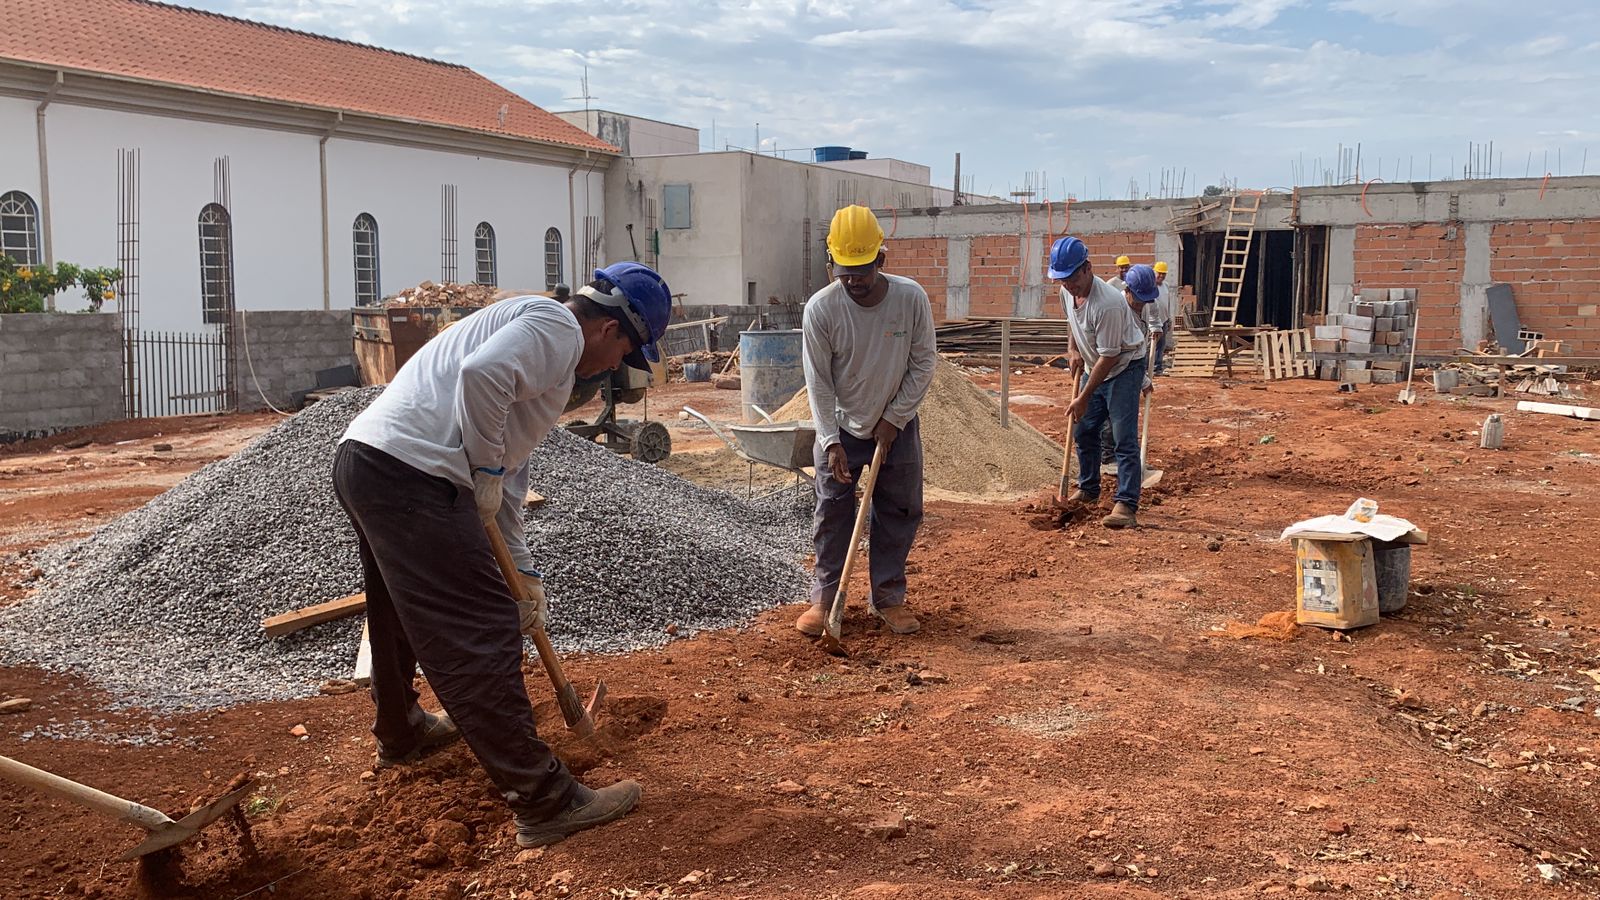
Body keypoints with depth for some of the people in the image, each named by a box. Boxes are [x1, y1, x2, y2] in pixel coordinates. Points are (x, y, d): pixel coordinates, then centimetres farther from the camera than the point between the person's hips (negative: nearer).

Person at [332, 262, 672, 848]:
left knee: (402, 615, 30)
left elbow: (507, 479, 28)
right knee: (482, 634, -8)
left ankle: (401, 732, 54)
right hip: (408, 474, -11)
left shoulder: (547, 355, 26)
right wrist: (486, 471, -11)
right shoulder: (558, 327, -4)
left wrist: (522, 573, 27)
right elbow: (481, 374, -24)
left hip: (362, 462, 11)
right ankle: (544, 802, -4)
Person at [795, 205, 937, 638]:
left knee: (898, 513, 7)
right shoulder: (820, 308, -20)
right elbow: (818, 382, -14)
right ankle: (824, 597, 16)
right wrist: (831, 441, -19)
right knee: (832, 514, 4)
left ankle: (888, 598, 19)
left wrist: (894, 418, -11)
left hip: (897, 426, 1)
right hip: (841, 427, -1)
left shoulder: (911, 298, -18)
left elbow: (923, 364, -8)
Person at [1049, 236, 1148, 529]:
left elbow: (1109, 357, -28)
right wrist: (1073, 349, 0)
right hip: (1094, 368, 9)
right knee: (1083, 431, 15)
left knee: (1124, 438, -16)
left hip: (1125, 366, -9)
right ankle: (1088, 490, 31)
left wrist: (1083, 399, -24)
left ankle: (1126, 505, -18)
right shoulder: (1067, 291, -7)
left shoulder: (1108, 303, -33)